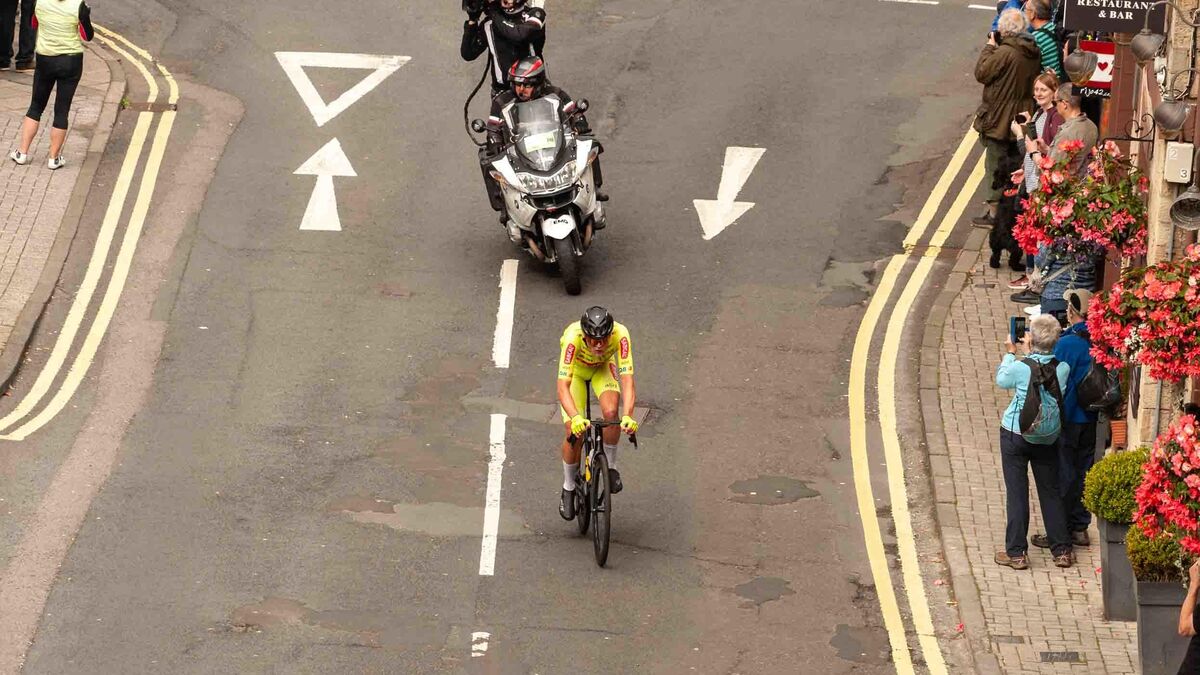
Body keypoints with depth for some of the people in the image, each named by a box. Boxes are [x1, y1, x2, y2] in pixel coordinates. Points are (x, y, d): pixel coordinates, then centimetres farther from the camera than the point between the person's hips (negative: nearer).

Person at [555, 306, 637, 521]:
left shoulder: (620, 334, -38)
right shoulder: (573, 337, -42)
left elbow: (627, 379, -41)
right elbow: (563, 387, -46)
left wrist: (628, 416, -56)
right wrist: (575, 418, -62)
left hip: (603, 367, 1)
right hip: (576, 369, -1)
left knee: (610, 412, -28)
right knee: (575, 433, -14)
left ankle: (611, 466, -2)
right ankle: (568, 488, 11)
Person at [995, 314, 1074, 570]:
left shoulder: (1020, 367, -19)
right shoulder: (1062, 369, -11)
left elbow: (1001, 380, 3)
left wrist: (1010, 353, 14)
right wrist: (1030, 355, 14)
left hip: (1015, 435, -3)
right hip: (1047, 438, 3)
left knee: (1017, 493, 4)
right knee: (1050, 492, 13)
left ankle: (1016, 553, 5)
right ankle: (1062, 550, 15)